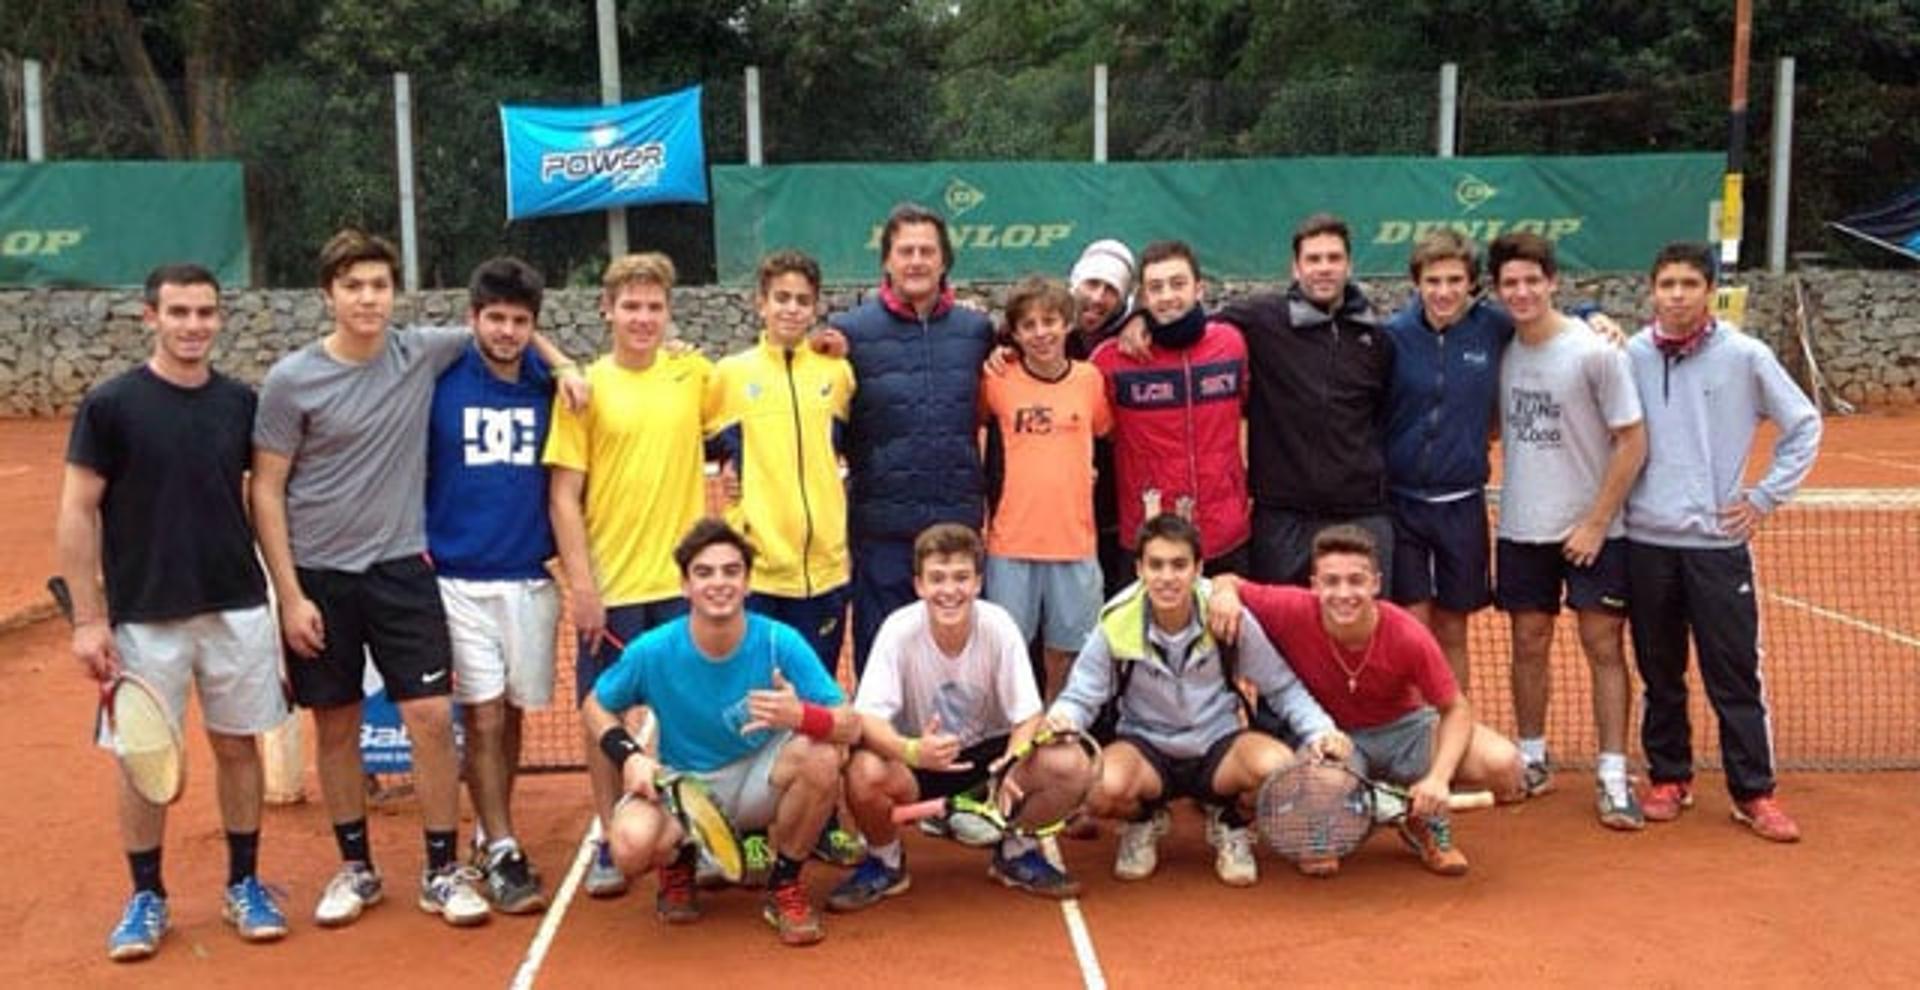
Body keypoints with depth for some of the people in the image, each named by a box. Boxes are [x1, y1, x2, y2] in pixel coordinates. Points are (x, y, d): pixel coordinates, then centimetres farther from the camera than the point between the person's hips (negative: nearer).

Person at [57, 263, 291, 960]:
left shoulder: (241, 403, 4)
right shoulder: (111, 405, -6)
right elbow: (77, 515, -5)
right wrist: (88, 618, -9)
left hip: (238, 609, 3)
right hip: (145, 615, -3)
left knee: (237, 745, 10)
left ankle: (244, 885, 24)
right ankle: (146, 896, 22)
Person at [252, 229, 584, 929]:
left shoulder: (422, 352, -2)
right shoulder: (291, 381, -8)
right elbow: (266, 491, -4)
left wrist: (562, 365, -3)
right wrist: (290, 595, -8)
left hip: (402, 566, 1)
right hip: (319, 576, -1)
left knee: (432, 717, -4)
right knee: (336, 726, 10)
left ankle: (442, 872, 10)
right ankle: (355, 868, 26)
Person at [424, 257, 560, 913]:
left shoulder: (549, 385, 3)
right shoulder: (440, 381, -3)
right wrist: (416, 549, -2)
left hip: (531, 577, 3)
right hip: (460, 579, -2)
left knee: (512, 712, 12)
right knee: (483, 716, -2)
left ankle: (490, 833, 29)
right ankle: (502, 854, 6)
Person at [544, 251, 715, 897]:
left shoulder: (694, 375, 4)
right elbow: (564, 495, -4)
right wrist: (580, 584, -10)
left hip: (682, 581, 2)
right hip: (609, 586, -1)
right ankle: (610, 845, 20)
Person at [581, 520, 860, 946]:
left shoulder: (780, 642, -18)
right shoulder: (652, 651, -15)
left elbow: (850, 726, -21)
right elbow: (595, 706, 4)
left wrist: (801, 716, -44)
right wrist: (628, 756, -16)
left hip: (757, 782, 0)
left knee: (822, 757, -32)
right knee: (631, 845, -32)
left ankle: (784, 886, -4)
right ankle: (677, 861, 11)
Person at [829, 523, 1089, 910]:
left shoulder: (998, 626, -18)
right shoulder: (899, 629, -21)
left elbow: (1027, 715, -16)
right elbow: (868, 718, -26)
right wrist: (912, 751, -48)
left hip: (987, 750, 2)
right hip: (918, 758, -1)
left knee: (1071, 764, -23)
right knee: (864, 774, -34)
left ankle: (1016, 851, 7)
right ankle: (885, 861, 0)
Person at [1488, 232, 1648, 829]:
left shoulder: (1594, 351, -10)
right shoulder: (1502, 353, 3)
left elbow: (1632, 442, -10)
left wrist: (1597, 523, -12)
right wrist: (1514, 495, 3)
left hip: (1591, 532, -4)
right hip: (1521, 530, 4)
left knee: (1604, 647, -1)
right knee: (1529, 645, 9)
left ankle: (1613, 779, 5)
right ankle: (1532, 762, 22)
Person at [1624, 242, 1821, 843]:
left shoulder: (1745, 357, -1)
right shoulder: (1630, 356, 2)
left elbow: (1804, 425, 6)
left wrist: (1766, 497, 2)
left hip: (1718, 541, -1)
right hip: (1646, 540, 1)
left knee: (1735, 675, 1)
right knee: (1659, 675, 11)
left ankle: (1753, 792, 11)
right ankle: (1669, 779, 24)